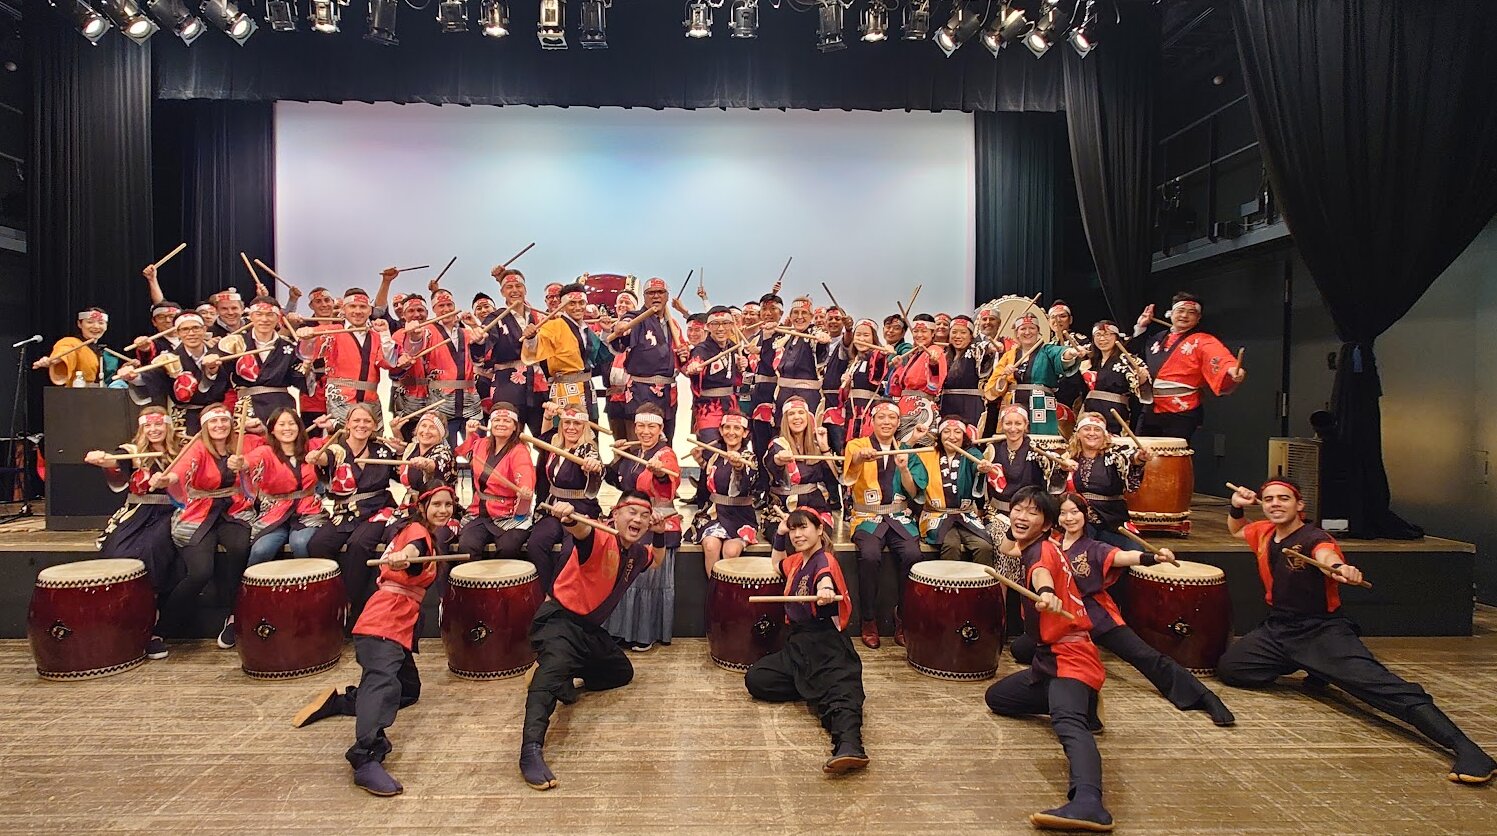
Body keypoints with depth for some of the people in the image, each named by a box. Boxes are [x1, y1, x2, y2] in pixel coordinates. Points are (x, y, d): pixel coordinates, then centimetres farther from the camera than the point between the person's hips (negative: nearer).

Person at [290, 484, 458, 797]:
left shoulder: (427, 536, 21)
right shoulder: (417, 530, -7)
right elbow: (412, 548, -32)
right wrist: (401, 556, -53)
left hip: (400, 627, 10)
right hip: (383, 623, -10)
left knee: (409, 690, 21)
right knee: (383, 682, -32)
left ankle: (335, 702, 18)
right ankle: (367, 759, -51)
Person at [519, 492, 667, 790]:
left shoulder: (637, 553, 5)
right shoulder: (601, 541, -21)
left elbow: (657, 560, 29)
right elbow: (583, 531, -46)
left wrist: (660, 534, 7)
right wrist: (570, 518, -70)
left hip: (591, 629, 9)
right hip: (560, 620, -9)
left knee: (622, 673, 25)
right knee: (552, 670, -37)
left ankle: (570, 680, 30)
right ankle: (531, 750, -48)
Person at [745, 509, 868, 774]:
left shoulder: (824, 561, -9)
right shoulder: (797, 561, 17)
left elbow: (825, 580, -35)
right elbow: (776, 563, 41)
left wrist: (825, 591, -59)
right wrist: (779, 534, 25)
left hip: (824, 643, -9)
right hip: (798, 643, 9)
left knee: (837, 689, -33)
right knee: (755, 679, -4)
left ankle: (850, 746, -57)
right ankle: (815, 687, -6)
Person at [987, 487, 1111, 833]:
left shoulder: (1041, 548, -11)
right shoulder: (1033, 549, 17)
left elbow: (1041, 571, -40)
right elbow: (1006, 548, 45)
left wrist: (1046, 592, -58)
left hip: (1071, 658, -10)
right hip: (1048, 660, 10)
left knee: (1068, 724, -36)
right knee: (996, 697, 24)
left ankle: (1088, 803, -61)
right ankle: (1081, 704, 19)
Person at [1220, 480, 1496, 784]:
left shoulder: (1312, 538, -18)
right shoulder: (1264, 533, 3)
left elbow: (1326, 554, -44)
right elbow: (1236, 530, 26)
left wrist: (1339, 567, -68)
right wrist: (1237, 507, 5)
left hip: (1322, 631, -7)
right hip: (1277, 628, 7)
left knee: (1380, 685, -25)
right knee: (1228, 668, -2)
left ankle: (1466, 748, -28)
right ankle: (1315, 672, 14)